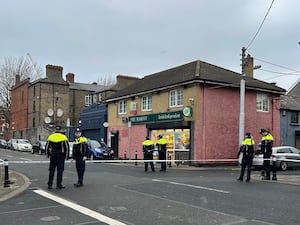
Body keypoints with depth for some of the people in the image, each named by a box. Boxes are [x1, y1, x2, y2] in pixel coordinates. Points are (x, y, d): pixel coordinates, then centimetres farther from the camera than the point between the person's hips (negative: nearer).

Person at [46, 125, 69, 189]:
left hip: (53, 155, 3)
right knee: (60, 170, 2)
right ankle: (58, 185, 2)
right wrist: (66, 155, 4)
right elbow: (67, 147, -5)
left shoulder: (50, 137, 3)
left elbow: (47, 147, 6)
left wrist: (48, 155, 16)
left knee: (51, 170, 9)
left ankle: (50, 185, 10)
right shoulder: (63, 137, -4)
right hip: (61, 156, -2)